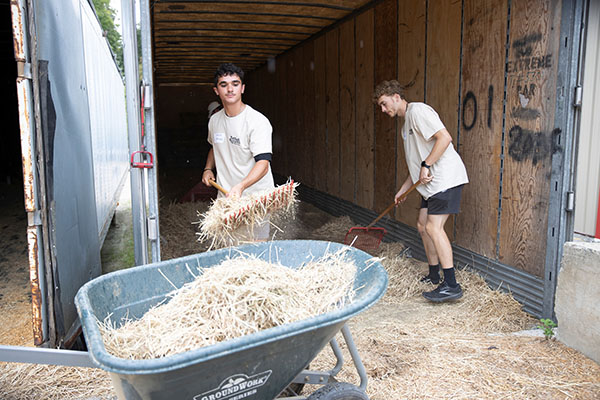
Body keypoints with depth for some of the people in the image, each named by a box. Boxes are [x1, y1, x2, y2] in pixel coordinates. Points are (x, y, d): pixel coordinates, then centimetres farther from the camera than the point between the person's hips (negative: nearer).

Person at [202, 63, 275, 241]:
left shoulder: (258, 121, -14)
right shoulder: (214, 120, 8)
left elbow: (263, 163, -25)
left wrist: (240, 186, -40)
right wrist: (208, 168, 12)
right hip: (225, 196, 6)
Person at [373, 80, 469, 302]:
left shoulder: (418, 111, -8)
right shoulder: (406, 123, 22)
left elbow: (444, 137, -21)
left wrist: (426, 166, -20)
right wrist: (403, 189, 23)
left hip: (445, 177, -10)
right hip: (432, 183, 10)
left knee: (433, 227, -15)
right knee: (422, 226, 13)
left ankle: (451, 286, -12)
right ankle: (434, 276, 25)